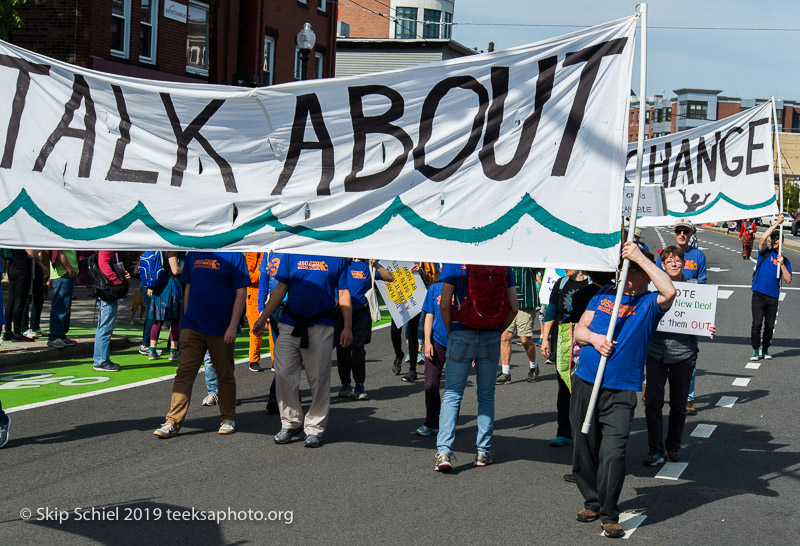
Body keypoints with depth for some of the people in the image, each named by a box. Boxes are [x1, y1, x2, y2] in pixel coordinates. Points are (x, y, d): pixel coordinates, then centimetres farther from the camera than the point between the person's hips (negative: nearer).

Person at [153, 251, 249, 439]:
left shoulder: (233, 256, -8)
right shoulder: (193, 254, 8)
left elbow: (241, 292, -9)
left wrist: (233, 326, -14)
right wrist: (187, 318, 14)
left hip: (222, 330, -4)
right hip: (192, 327, 4)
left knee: (225, 375, 9)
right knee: (184, 373, -1)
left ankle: (228, 419, 24)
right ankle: (173, 423, -1)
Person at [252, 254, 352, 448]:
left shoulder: (336, 257, 5)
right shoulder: (292, 255, 8)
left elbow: (343, 293, 5)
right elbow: (281, 289, 10)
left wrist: (347, 328, 0)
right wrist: (263, 317, 5)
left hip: (321, 327, -2)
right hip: (290, 325, 2)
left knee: (319, 379, 1)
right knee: (283, 374, -1)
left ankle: (315, 428, 12)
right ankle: (290, 423, 14)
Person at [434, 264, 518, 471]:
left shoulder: (455, 262, -5)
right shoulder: (504, 266, 3)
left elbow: (444, 305, -11)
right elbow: (513, 308, 2)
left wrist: (450, 331, 3)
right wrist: (498, 331, 13)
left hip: (462, 336, -2)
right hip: (492, 338, 2)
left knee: (452, 394, 2)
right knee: (486, 396, 14)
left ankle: (444, 451, -9)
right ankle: (483, 451, 15)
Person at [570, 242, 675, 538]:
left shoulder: (649, 303, 1)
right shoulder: (604, 294, 13)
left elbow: (669, 292, -22)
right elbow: (579, 330, 13)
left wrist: (641, 257, -19)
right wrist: (594, 338, -10)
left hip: (621, 392, -4)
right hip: (585, 382, 4)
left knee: (613, 452, -11)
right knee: (585, 448, 12)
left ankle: (609, 516, 0)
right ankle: (592, 502, 29)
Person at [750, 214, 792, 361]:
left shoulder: (785, 260, 13)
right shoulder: (765, 252, 7)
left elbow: (788, 280, 5)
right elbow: (763, 237, -12)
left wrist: (782, 264, -7)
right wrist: (777, 223, -8)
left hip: (773, 296, 2)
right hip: (759, 294, -2)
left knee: (770, 325, 6)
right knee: (757, 323, -9)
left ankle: (765, 349, 20)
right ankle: (756, 350, -1)